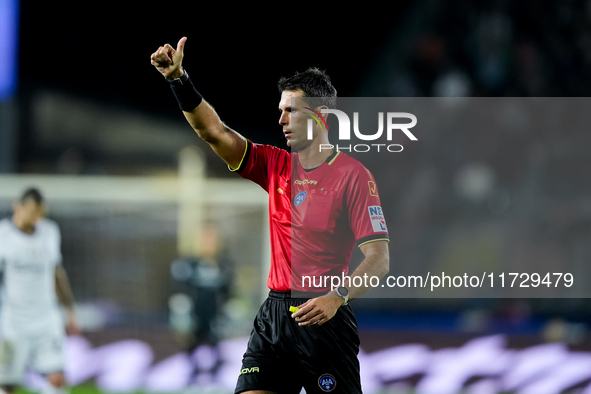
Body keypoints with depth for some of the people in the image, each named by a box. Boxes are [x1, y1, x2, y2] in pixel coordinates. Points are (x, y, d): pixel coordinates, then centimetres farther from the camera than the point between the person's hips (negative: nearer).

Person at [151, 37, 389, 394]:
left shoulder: (352, 175, -7)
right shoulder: (276, 166, 12)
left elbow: (379, 258, -12)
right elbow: (215, 131, 8)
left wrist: (338, 296, -27)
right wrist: (179, 80, -5)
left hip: (323, 318, -6)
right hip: (273, 314, 6)